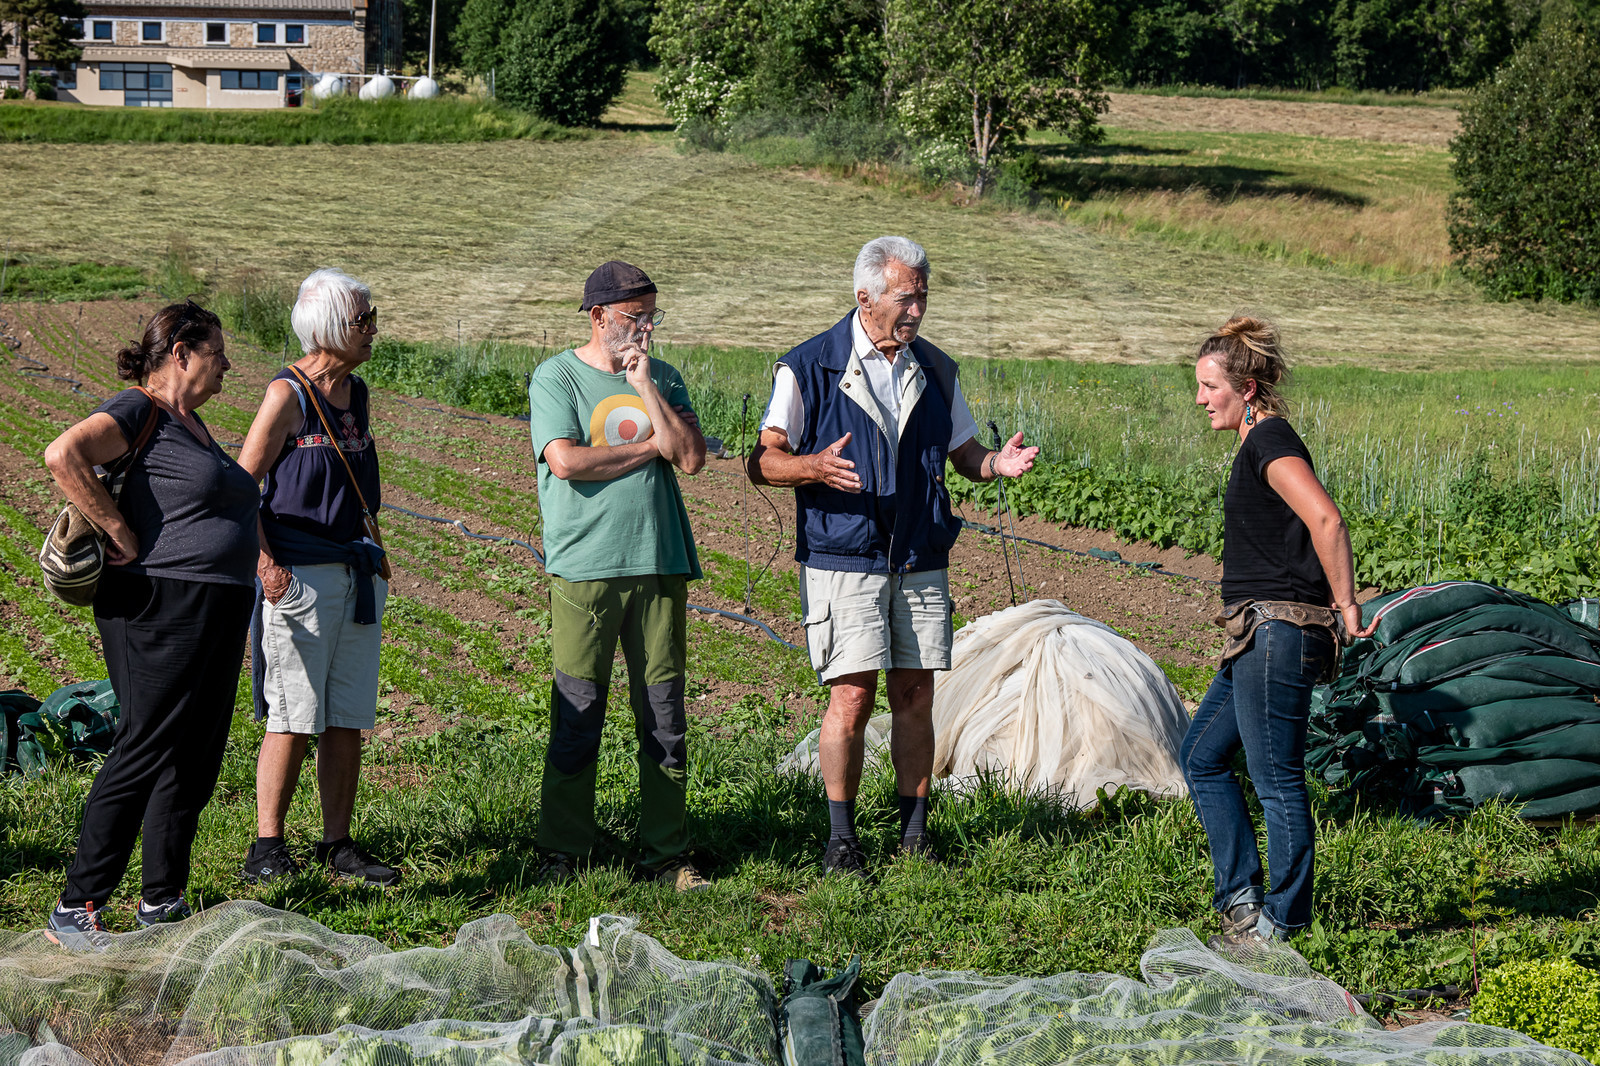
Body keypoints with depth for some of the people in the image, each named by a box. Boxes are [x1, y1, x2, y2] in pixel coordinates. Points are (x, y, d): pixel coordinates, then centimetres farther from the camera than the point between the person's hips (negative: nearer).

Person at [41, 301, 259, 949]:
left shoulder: (191, 421, 18)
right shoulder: (139, 412, -10)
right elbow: (63, 455, -27)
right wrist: (121, 533, -21)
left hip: (217, 615, 9)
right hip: (159, 608, -9)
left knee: (196, 758, 10)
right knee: (145, 751, -10)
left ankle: (162, 902, 18)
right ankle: (74, 911, -6)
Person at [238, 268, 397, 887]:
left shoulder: (355, 392, 14)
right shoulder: (289, 393, -8)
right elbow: (240, 483, -10)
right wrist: (266, 563, -16)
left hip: (357, 573, 7)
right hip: (300, 575, -7)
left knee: (348, 719, 7)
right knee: (295, 717, -6)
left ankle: (337, 845, 13)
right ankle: (267, 848, 0)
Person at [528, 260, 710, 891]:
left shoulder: (662, 379, 14)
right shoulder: (556, 377, 2)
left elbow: (690, 457, 1)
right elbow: (565, 461, -12)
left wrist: (643, 384, -3)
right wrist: (649, 445, -3)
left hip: (660, 563, 4)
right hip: (584, 567, -4)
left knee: (664, 715, 4)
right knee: (577, 715, -3)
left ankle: (666, 853, 10)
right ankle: (563, 851, 7)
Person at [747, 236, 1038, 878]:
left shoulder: (935, 371, 10)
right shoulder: (808, 368, -5)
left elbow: (962, 451, 18)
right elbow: (762, 461, -4)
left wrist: (997, 463, -5)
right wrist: (815, 467, -25)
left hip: (921, 562, 4)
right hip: (842, 560, -4)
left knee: (915, 695, 5)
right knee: (852, 697, -8)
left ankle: (914, 832, 14)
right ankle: (840, 838, 2)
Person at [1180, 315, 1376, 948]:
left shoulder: (1270, 443, -13)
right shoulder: (1261, 444, 18)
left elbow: (1327, 521, -27)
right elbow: (1314, 528, 25)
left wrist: (1345, 608, -20)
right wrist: (1338, 608, 17)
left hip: (1279, 631, -11)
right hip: (1260, 636, 11)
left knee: (1276, 779, -3)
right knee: (1202, 757, 15)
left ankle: (1282, 919, 6)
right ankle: (1241, 896, 17)